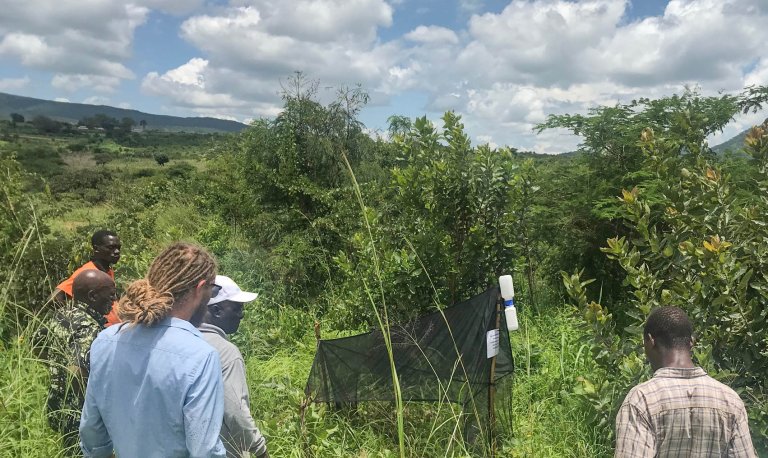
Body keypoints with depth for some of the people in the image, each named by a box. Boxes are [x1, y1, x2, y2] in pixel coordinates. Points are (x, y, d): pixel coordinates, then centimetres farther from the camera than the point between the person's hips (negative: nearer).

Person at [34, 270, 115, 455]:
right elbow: (77, 373, -37)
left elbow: (37, 341, 17)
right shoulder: (89, 327, -27)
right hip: (80, 414, -9)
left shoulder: (59, 314, 2)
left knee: (70, 451, 26)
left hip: (57, 407, 9)